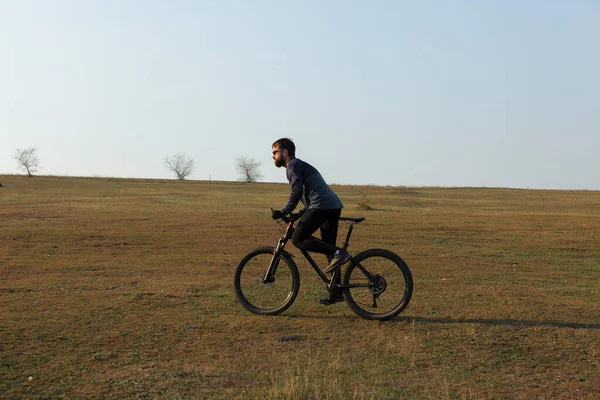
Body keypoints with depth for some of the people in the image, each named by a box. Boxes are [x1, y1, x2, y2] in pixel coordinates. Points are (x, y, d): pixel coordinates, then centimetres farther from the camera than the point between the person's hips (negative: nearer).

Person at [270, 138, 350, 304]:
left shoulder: (293, 165, 1)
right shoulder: (301, 165, 30)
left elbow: (297, 192, -13)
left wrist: (283, 212, -11)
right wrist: (298, 214, 25)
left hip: (322, 206, -10)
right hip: (334, 206, 10)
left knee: (298, 239, -8)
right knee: (328, 248, 12)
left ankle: (338, 253, -16)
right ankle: (336, 292, 14)